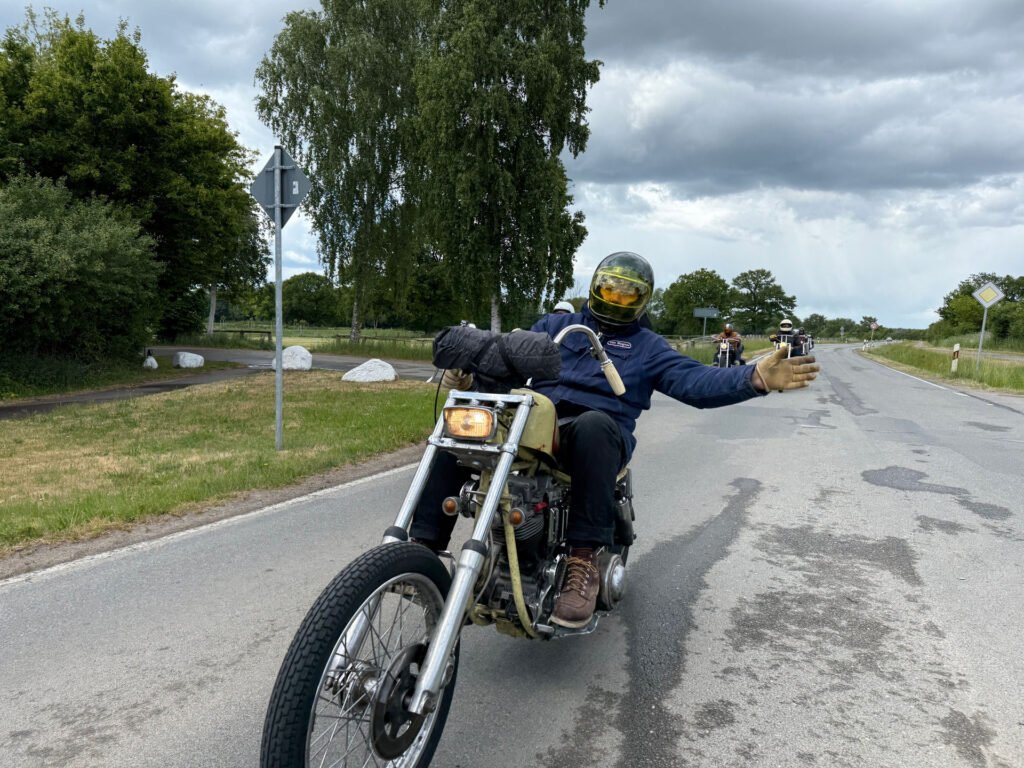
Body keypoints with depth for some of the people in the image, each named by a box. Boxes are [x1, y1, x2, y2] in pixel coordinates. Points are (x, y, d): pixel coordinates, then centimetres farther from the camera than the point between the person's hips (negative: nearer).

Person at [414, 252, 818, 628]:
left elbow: (694, 381, 5)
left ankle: (584, 560, -40)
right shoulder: (553, 326, 28)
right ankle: (422, 542, -23)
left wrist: (754, 378, -12)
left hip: (598, 426, -3)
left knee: (593, 426, -41)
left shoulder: (647, 346, 21)